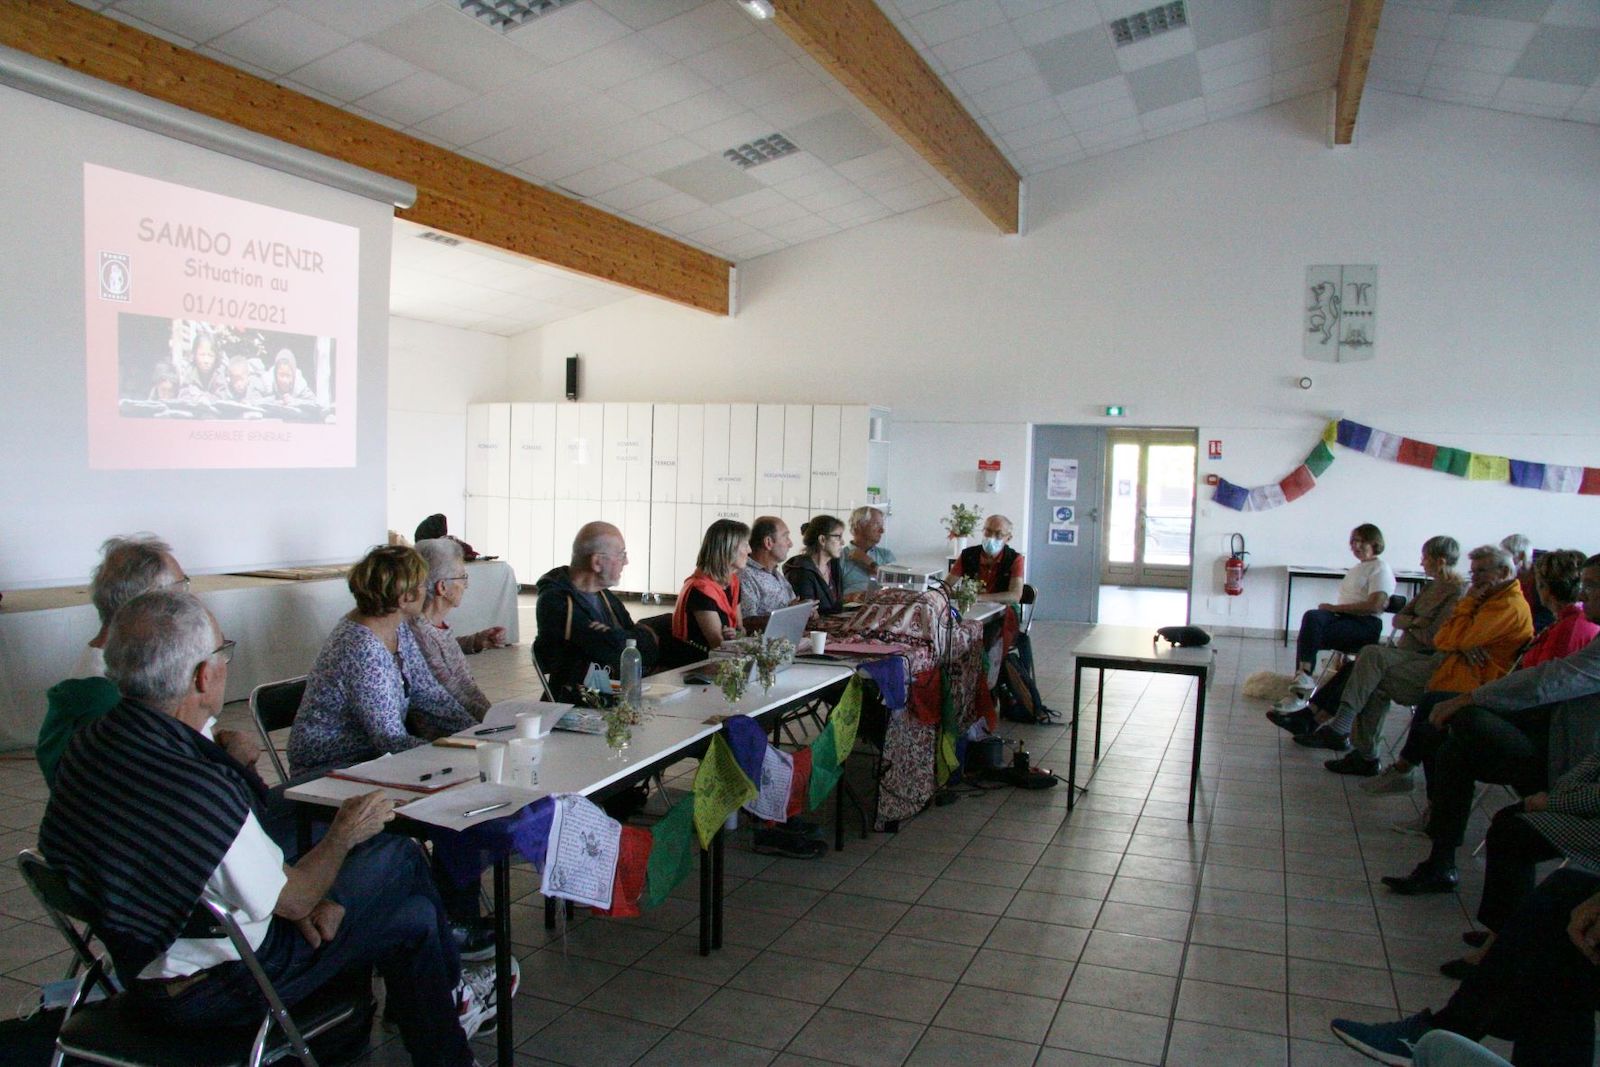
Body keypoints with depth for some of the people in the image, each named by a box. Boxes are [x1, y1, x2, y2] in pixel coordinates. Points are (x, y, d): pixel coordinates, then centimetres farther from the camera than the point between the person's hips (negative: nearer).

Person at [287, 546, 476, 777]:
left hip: (373, 755, 8)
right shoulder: (361, 650, -28)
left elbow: (427, 692, 7)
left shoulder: (398, 627, -1)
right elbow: (393, 741, -27)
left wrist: (477, 731, -2)